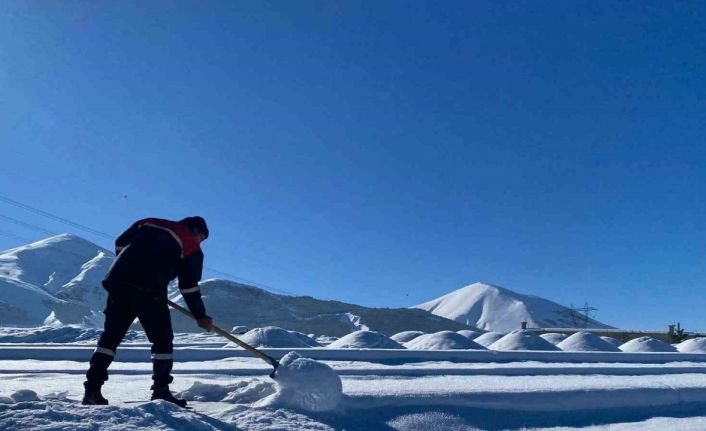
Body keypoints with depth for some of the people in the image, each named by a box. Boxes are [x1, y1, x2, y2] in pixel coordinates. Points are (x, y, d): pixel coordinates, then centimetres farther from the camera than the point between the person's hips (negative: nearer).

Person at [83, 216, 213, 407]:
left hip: (117, 280, 5)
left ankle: (92, 389, 12)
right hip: (149, 291, -5)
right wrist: (201, 316, 14)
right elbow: (189, 286, 5)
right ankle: (161, 391, 4)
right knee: (162, 339, 7)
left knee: (111, 335, 14)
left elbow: (120, 244, 19)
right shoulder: (192, 248, 9)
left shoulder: (149, 223, 23)